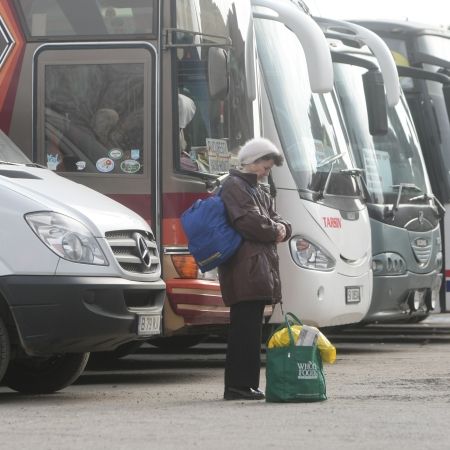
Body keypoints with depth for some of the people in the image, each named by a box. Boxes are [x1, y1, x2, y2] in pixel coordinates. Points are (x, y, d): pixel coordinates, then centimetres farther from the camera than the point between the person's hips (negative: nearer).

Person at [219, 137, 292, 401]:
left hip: (260, 268, 10)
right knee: (245, 327, -12)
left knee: (251, 328, 9)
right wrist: (274, 231, -2)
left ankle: (246, 384, 11)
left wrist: (281, 228, -2)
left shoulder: (259, 191, 25)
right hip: (244, 267, -10)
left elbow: (274, 218, 21)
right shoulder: (234, 187, -5)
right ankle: (239, 385, -13)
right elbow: (249, 221, -17)